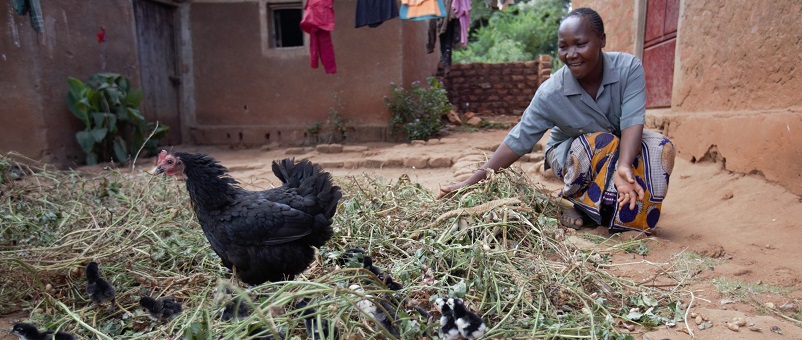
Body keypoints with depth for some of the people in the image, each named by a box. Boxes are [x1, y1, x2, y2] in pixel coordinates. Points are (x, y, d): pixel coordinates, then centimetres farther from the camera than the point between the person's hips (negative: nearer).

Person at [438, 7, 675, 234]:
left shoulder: (629, 68, -23)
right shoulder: (551, 93, -26)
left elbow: (632, 121, -30)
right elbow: (518, 141, -23)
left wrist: (624, 166, -50)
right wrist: (471, 182, -28)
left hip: (625, 147, 3)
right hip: (569, 153, -2)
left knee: (661, 147, -26)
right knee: (605, 143, -33)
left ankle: (628, 217, -10)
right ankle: (584, 207, -9)